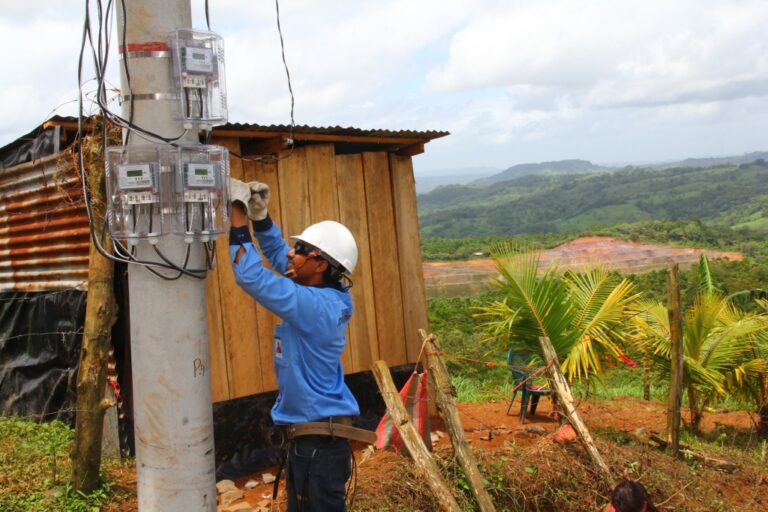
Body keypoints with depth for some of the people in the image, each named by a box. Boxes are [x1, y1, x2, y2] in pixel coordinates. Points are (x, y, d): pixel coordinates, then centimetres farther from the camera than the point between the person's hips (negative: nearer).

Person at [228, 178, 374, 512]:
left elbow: (251, 277, -27)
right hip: (306, 434, 10)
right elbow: (277, 254, 16)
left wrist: (238, 214, -20)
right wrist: (259, 216, 2)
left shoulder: (315, 305, -24)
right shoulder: (320, 294, 4)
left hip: (321, 438, -10)